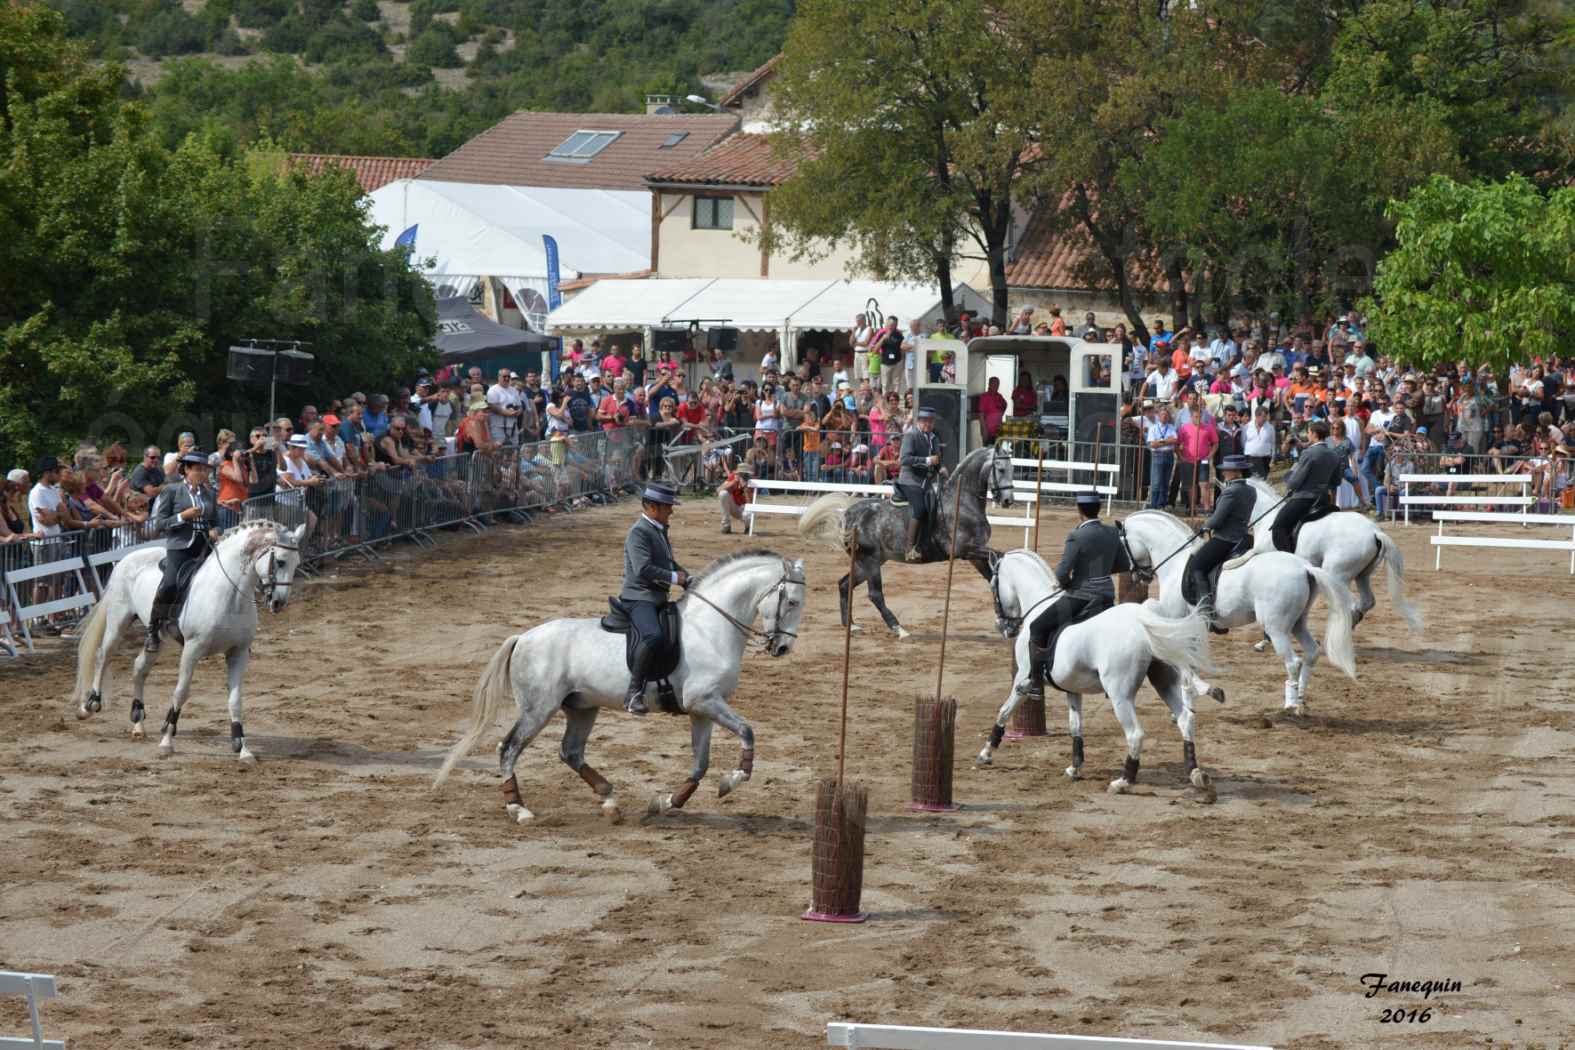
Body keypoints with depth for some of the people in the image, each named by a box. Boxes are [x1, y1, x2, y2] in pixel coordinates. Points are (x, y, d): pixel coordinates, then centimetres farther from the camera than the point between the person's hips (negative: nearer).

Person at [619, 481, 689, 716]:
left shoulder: (660, 530, 18)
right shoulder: (639, 532, -13)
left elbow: (669, 563, 29)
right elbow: (644, 569, -24)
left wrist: (688, 579, 12)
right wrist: (674, 578, -15)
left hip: (659, 599, 10)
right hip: (638, 597, -10)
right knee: (653, 635, -35)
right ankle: (634, 693, -32)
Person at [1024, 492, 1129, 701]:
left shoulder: (1076, 537, -18)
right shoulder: (1112, 533, 0)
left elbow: (1062, 573, -19)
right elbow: (1124, 566, 11)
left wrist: (1065, 585, 2)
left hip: (1079, 598, -5)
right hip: (1107, 597, 5)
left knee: (1037, 629, 12)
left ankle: (1036, 683, 12)